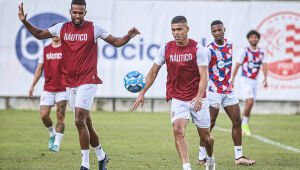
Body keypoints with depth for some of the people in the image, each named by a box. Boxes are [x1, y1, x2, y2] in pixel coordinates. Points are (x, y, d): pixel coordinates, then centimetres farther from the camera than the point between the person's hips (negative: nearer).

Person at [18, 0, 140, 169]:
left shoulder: (94, 28, -3)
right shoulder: (62, 28, 6)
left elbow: (116, 42, 3)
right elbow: (39, 34, 18)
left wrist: (128, 37, -16)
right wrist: (25, 22, 4)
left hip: (88, 81, -5)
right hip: (70, 82, 5)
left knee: (80, 121, -16)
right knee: (86, 123, 12)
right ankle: (102, 156, 30)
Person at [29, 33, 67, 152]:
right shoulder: (45, 50, 10)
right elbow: (39, 69, 16)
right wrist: (33, 85, 14)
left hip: (62, 88, -3)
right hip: (48, 88, 3)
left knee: (60, 116, -6)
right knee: (44, 115, -4)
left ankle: (56, 144, -1)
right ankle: (52, 134, 23)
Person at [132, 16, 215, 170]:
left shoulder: (197, 49, -8)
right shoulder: (166, 48, 0)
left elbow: (204, 75, -13)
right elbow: (153, 72, 9)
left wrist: (199, 96, -28)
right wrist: (142, 92, 2)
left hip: (197, 100, -1)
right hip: (177, 98, 1)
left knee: (205, 137, 9)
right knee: (178, 131, -22)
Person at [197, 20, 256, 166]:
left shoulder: (229, 45, 7)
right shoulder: (209, 50, -13)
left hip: (228, 91, 7)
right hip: (214, 91, -7)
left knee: (237, 121, 3)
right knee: (209, 123, -7)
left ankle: (238, 157, 9)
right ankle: (202, 157, 2)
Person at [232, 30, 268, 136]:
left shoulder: (261, 52, 6)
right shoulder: (245, 51, -5)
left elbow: (264, 65, -4)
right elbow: (237, 65, -1)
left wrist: (265, 79, -19)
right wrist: (232, 80, -2)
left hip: (254, 81, 5)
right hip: (245, 80, -5)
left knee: (249, 104, 8)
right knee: (250, 102, -20)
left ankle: (243, 126, 18)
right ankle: (244, 124, -6)